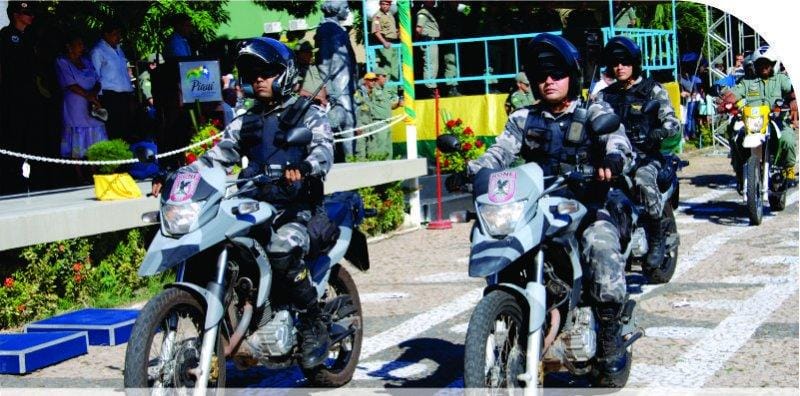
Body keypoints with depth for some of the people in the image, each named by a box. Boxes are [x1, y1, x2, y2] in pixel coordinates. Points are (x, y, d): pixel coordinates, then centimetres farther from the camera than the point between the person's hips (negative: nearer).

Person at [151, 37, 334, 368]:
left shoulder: (308, 115, 6)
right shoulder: (245, 123, 23)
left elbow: (323, 150, -12)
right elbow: (216, 157, 17)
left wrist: (304, 169, -36)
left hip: (296, 207, -5)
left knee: (282, 251, -35)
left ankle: (315, 328, -19)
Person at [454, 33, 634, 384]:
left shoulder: (596, 113, 10)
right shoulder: (523, 119, 18)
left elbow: (618, 142, -9)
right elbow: (500, 152, 2)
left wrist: (613, 159, -35)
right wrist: (471, 171, -20)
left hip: (588, 206, -3)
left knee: (602, 249, -32)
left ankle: (610, 336, -18)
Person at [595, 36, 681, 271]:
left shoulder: (653, 90, 8)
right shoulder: (605, 96, 20)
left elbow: (672, 123, -3)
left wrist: (659, 132, -26)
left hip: (646, 155, -4)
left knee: (643, 180, -37)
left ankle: (657, 239, -22)